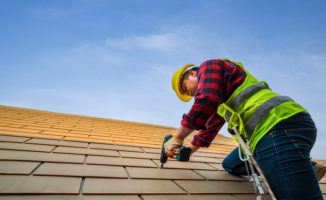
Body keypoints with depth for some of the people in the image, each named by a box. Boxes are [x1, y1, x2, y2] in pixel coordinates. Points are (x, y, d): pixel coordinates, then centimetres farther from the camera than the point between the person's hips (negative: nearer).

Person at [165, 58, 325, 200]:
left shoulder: (209, 66, 1)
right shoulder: (222, 100, 29)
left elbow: (205, 102, -20)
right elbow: (210, 127, 35)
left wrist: (177, 138, -11)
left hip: (280, 129, -10)